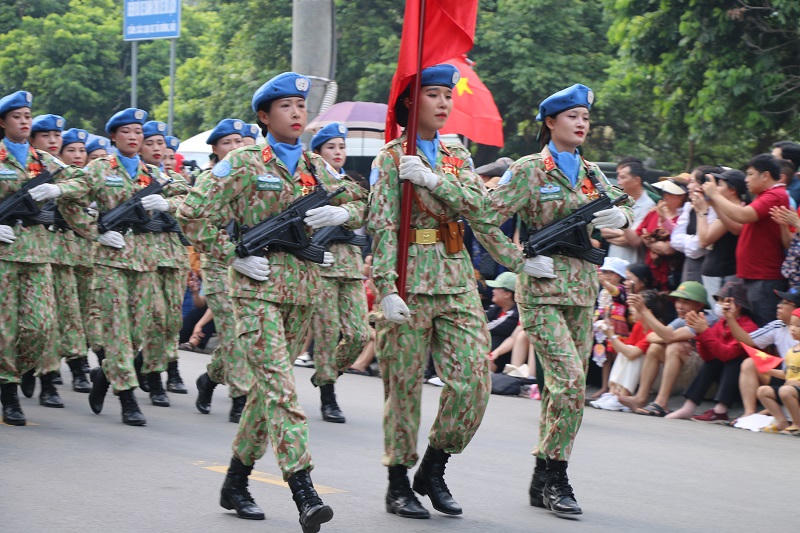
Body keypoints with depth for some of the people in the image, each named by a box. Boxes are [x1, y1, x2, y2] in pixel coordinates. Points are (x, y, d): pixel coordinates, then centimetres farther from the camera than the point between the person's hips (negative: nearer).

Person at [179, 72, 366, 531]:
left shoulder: (315, 167, 13)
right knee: (280, 386, -15)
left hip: (303, 287, 6)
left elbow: (359, 204, 18)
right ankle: (304, 493, -23)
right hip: (258, 286, -6)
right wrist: (234, 256, -11)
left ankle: (236, 482, 25)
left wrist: (342, 212, -5)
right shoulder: (244, 163, -3)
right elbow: (195, 213, -6)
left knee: (269, 385, 11)